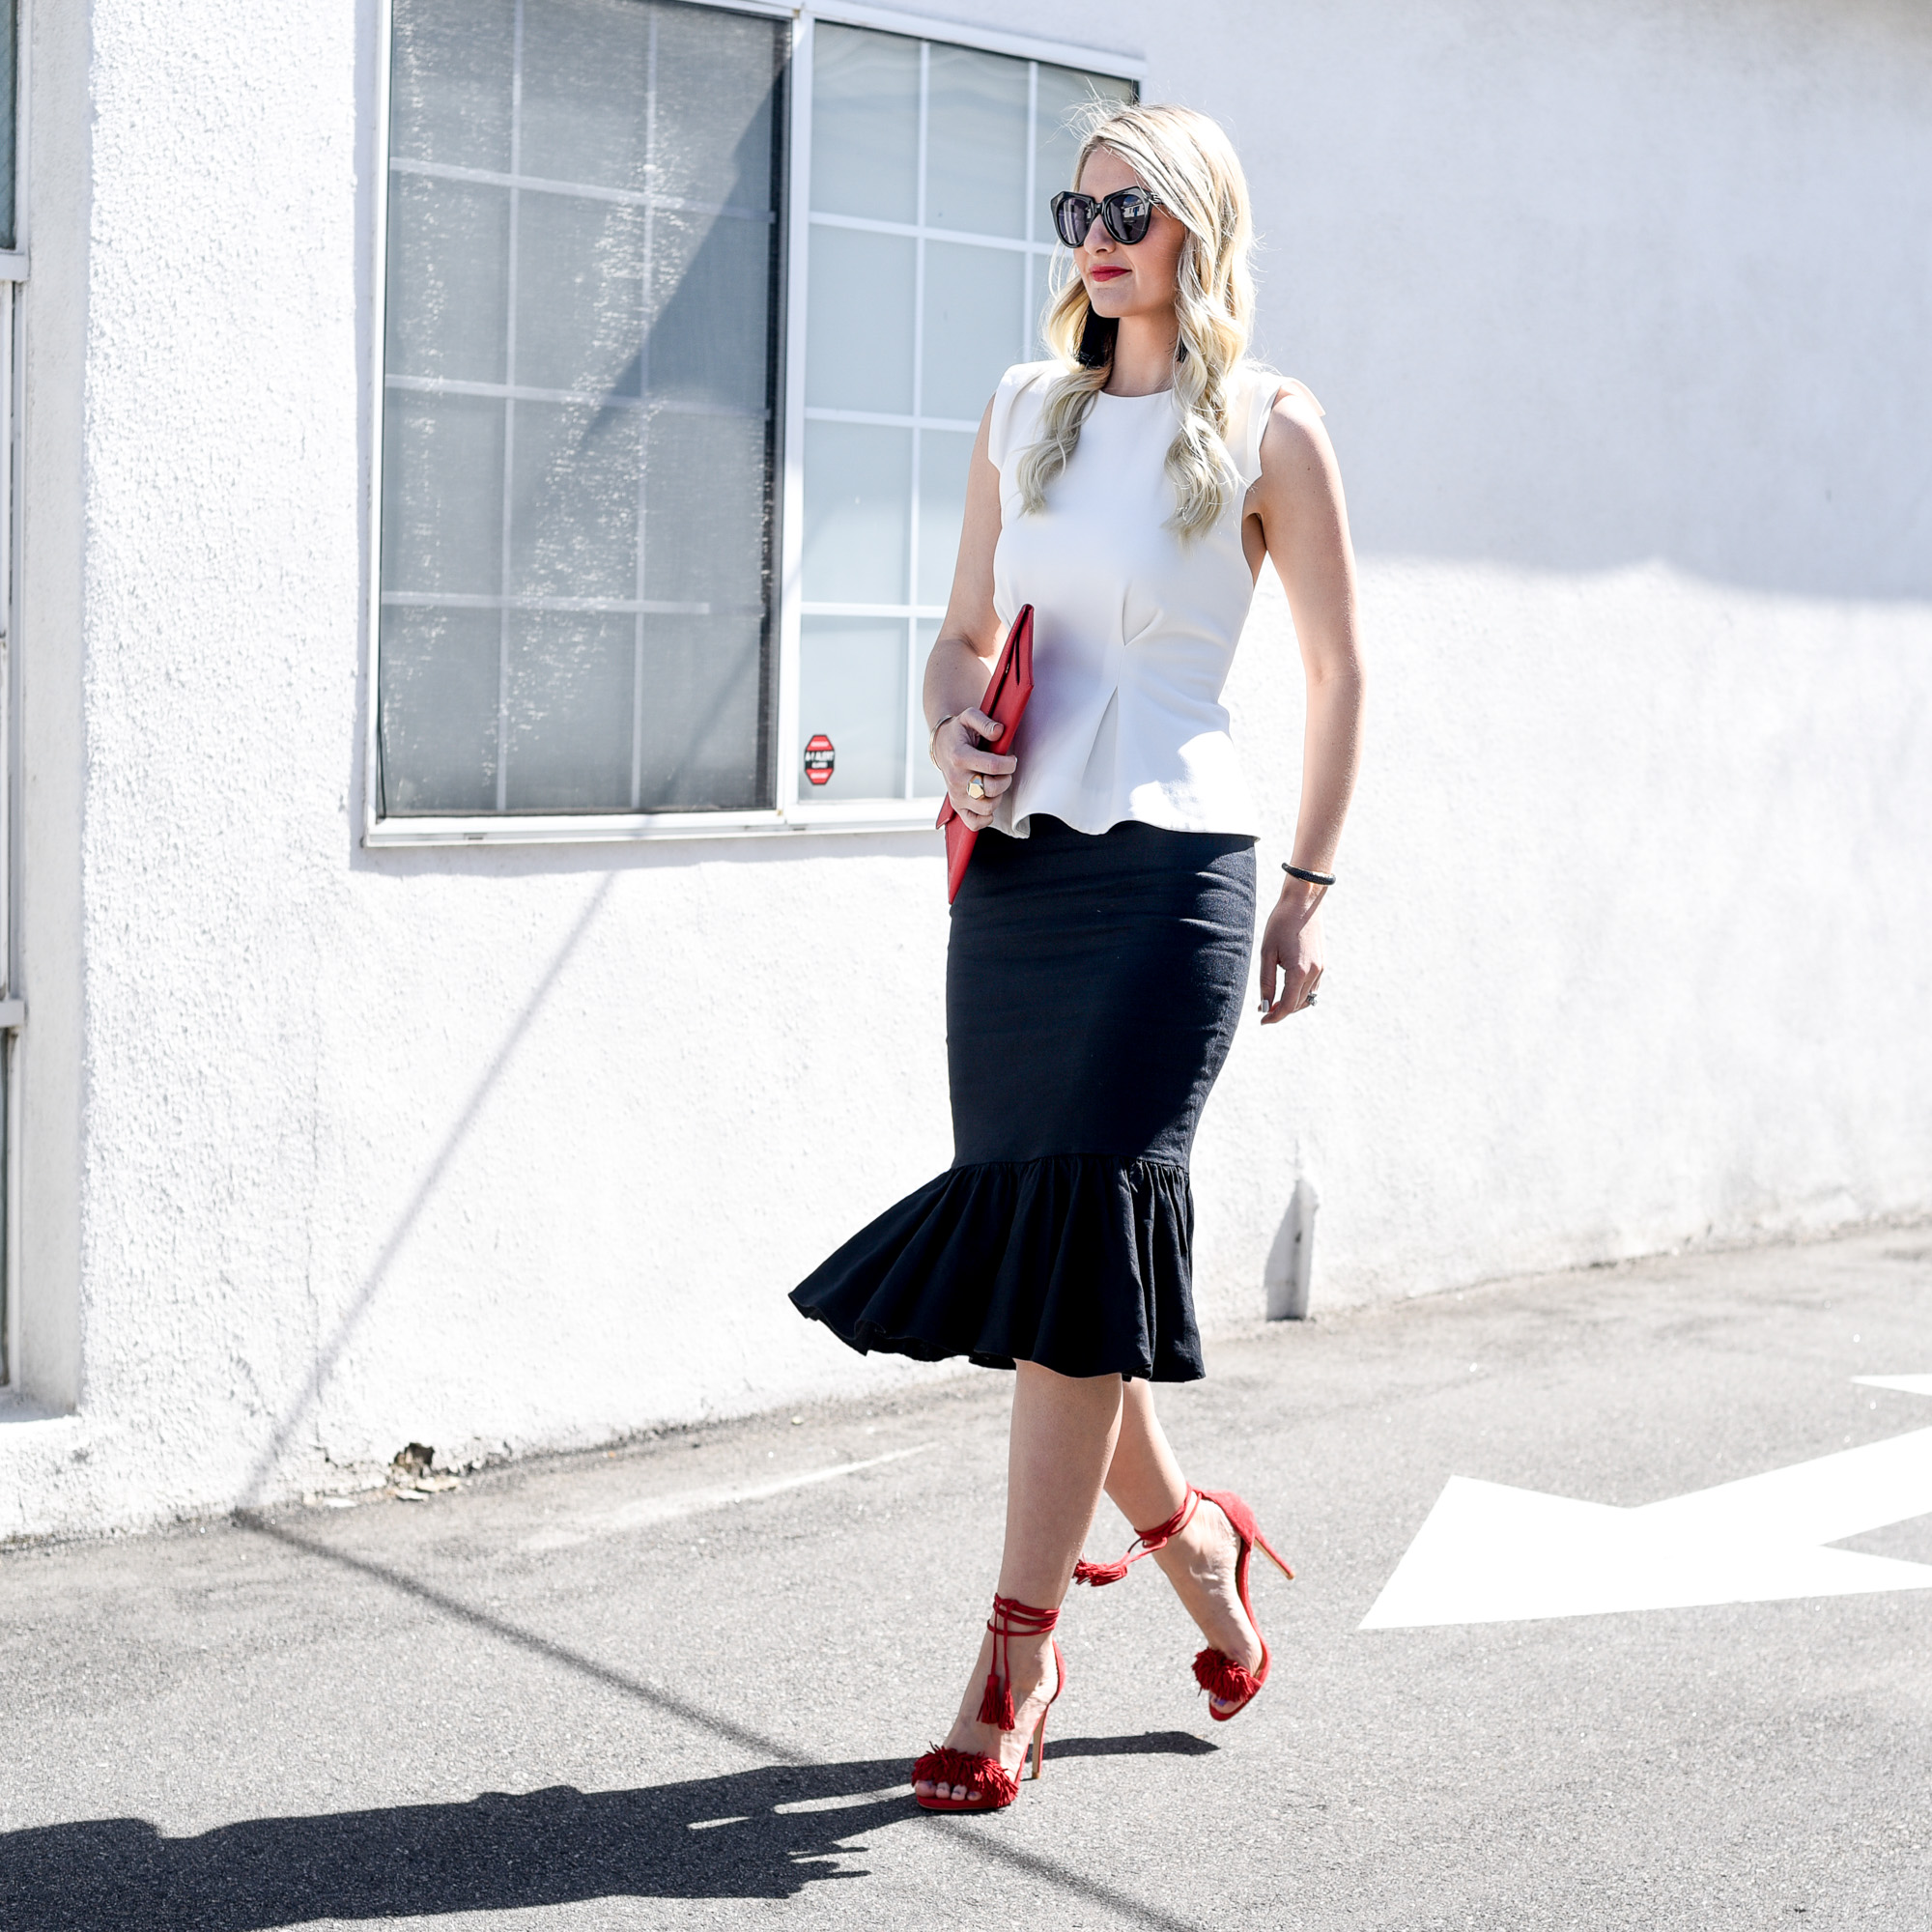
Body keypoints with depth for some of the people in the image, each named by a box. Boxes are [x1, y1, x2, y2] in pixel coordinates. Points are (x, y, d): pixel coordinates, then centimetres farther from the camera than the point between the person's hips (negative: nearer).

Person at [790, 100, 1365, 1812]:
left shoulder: (1269, 430, 0)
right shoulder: (1024, 411, 14)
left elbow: (1339, 670, 4)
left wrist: (1310, 891, 1)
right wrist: (955, 735, -4)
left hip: (1170, 871, -5)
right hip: (1014, 869, 5)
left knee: (1079, 1247, -8)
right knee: (1026, 1238, 6)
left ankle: (1020, 1653, -1)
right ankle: (1190, 1534, 29)